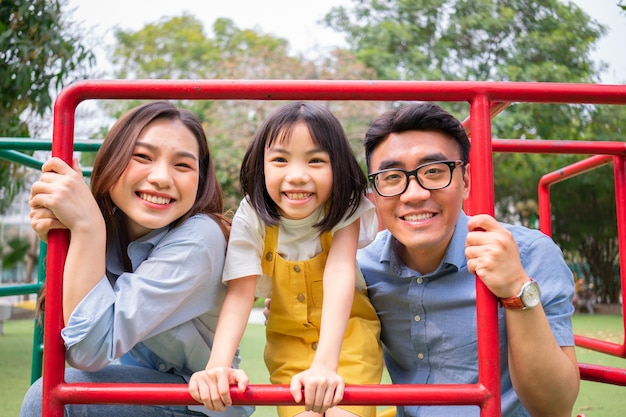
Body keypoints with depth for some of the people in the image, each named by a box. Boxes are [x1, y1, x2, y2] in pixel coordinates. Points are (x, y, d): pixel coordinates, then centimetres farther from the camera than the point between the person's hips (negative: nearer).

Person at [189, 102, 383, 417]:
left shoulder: (344, 205, -19)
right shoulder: (252, 217, -18)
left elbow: (339, 273, -31)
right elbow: (240, 293, -26)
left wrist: (324, 365, -44)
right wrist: (217, 366, -43)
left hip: (349, 329, -1)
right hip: (289, 337, 1)